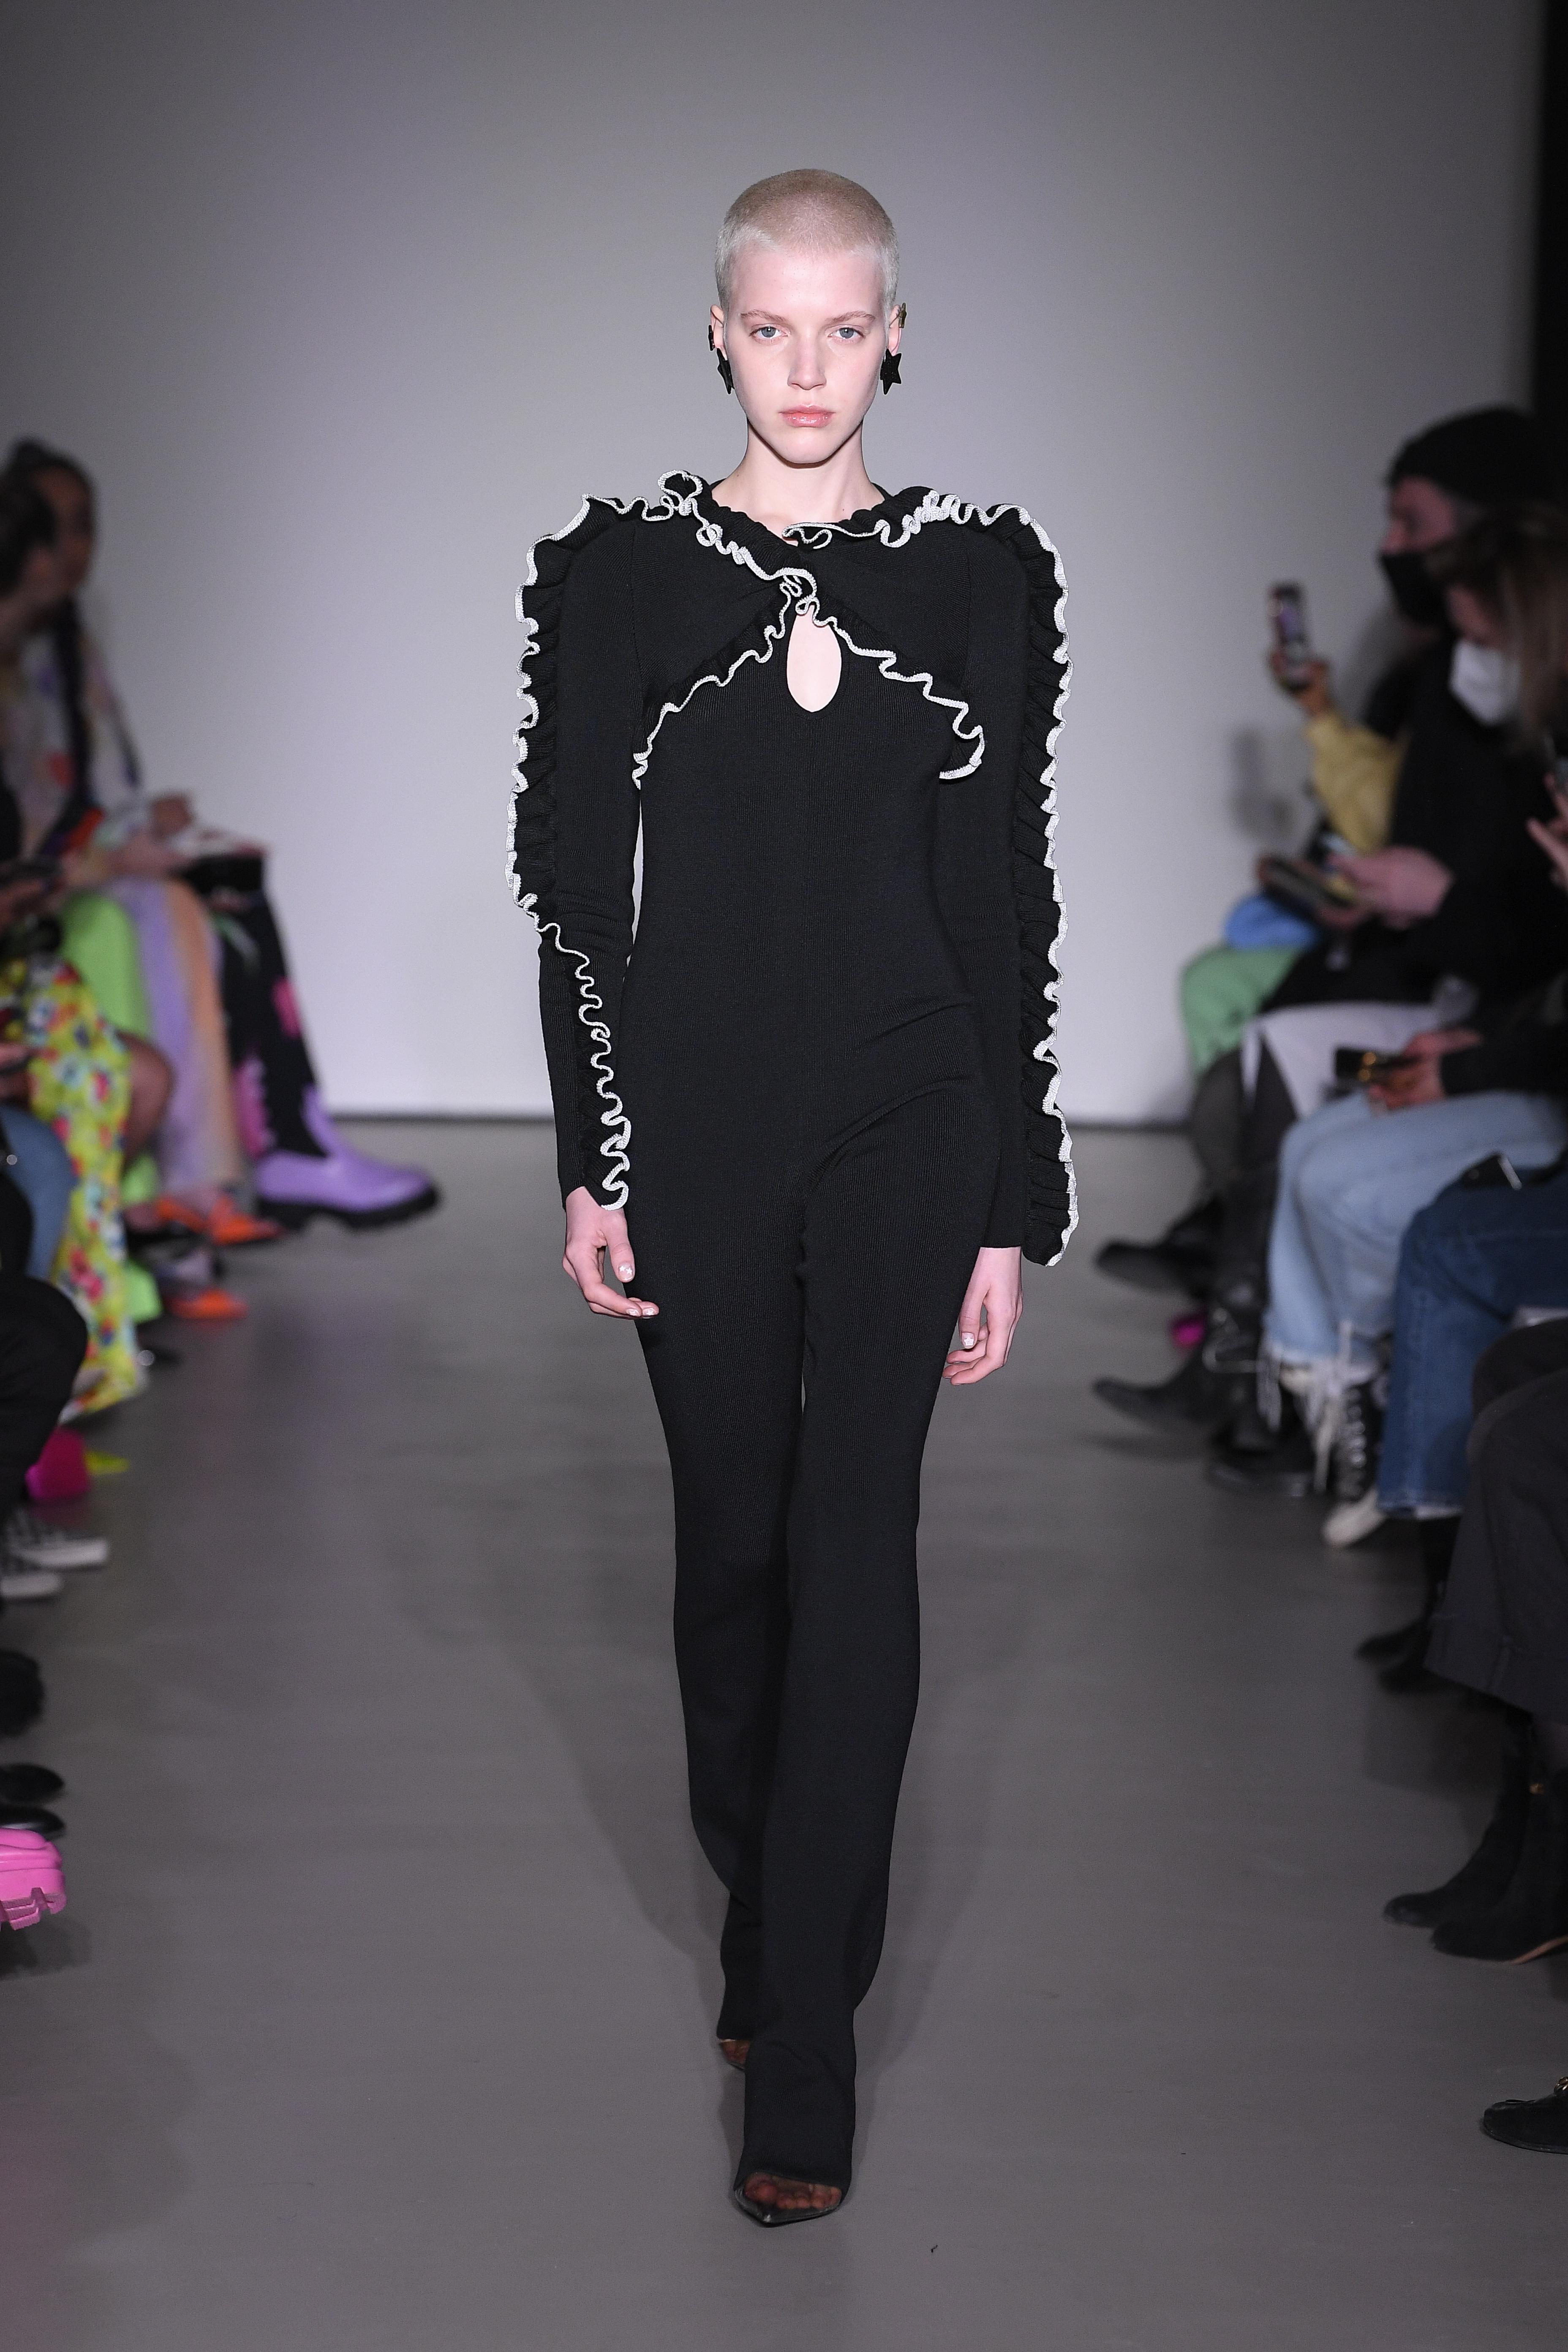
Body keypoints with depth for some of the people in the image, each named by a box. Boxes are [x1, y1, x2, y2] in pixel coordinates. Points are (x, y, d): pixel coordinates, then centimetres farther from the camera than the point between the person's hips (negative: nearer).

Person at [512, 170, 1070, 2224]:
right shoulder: (615, 571, 1)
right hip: (698, 1107, 1)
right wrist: (591, 1164, -1)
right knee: (735, 1533, 10)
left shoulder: (983, 576, 2)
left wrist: (1014, 1209, 1)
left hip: (909, 1117, -1)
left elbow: (1005, 899, 2)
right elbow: (576, 884, 3)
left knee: (855, 1539, -7)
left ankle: (803, 2043, -1)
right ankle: (768, 1909, 32)